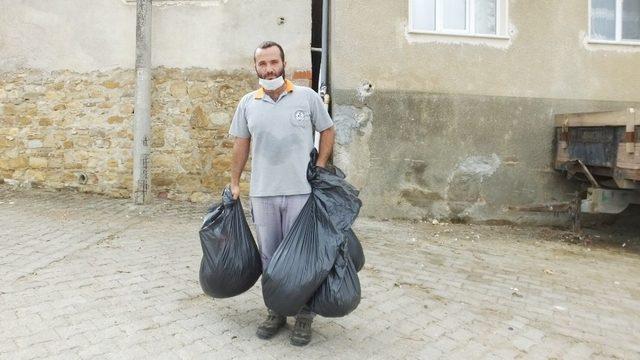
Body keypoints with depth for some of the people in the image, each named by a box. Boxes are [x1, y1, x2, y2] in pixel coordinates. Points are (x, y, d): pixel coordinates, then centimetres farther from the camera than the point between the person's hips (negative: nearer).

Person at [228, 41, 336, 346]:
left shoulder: (307, 97, 0)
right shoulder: (247, 103, 7)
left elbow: (328, 131, 8)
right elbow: (241, 144, 13)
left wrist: (319, 169, -2)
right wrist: (234, 183, 13)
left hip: (301, 191, -2)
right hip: (262, 193, 3)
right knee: (269, 255, 11)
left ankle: (304, 315, 20)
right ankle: (275, 311, 27)